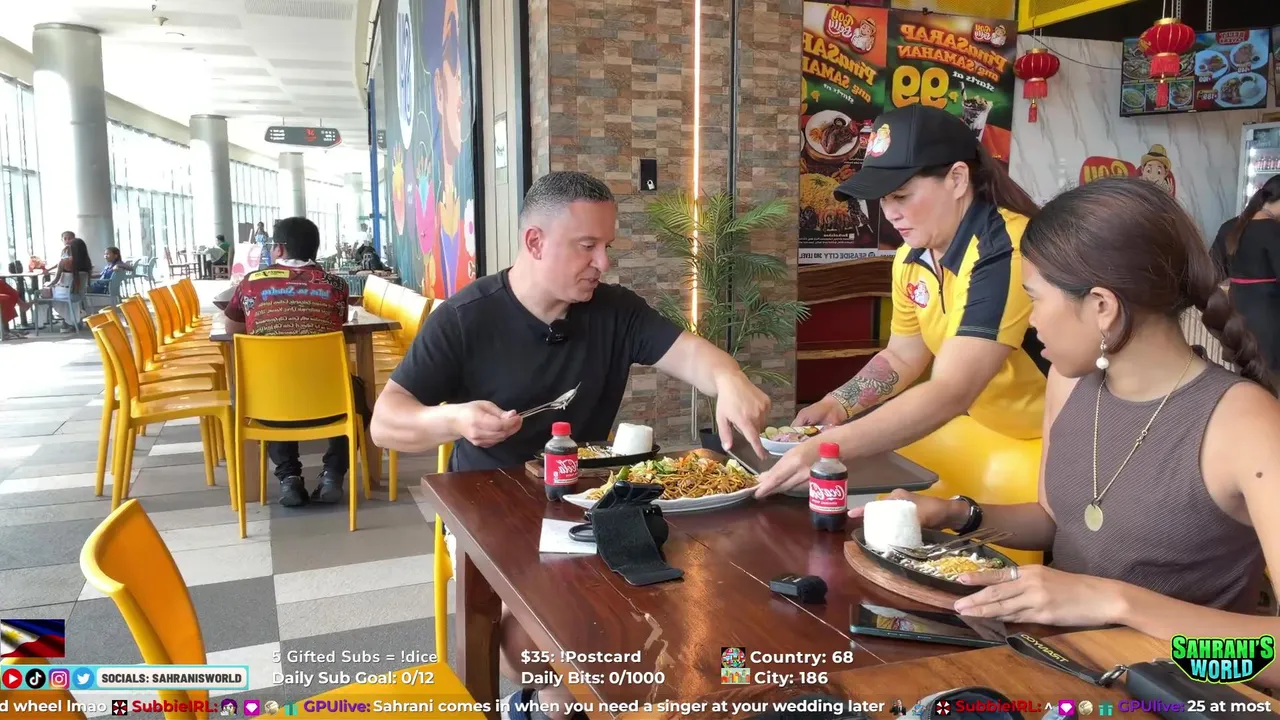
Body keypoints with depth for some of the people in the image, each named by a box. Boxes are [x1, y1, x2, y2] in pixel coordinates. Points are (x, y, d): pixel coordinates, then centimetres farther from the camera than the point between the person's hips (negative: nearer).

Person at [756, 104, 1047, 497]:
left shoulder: (1006, 253, -27)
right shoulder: (912, 257, -2)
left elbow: (949, 394, -35)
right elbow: (902, 357, 12)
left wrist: (828, 450, -40)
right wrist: (837, 404, -4)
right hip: (983, 430, 7)